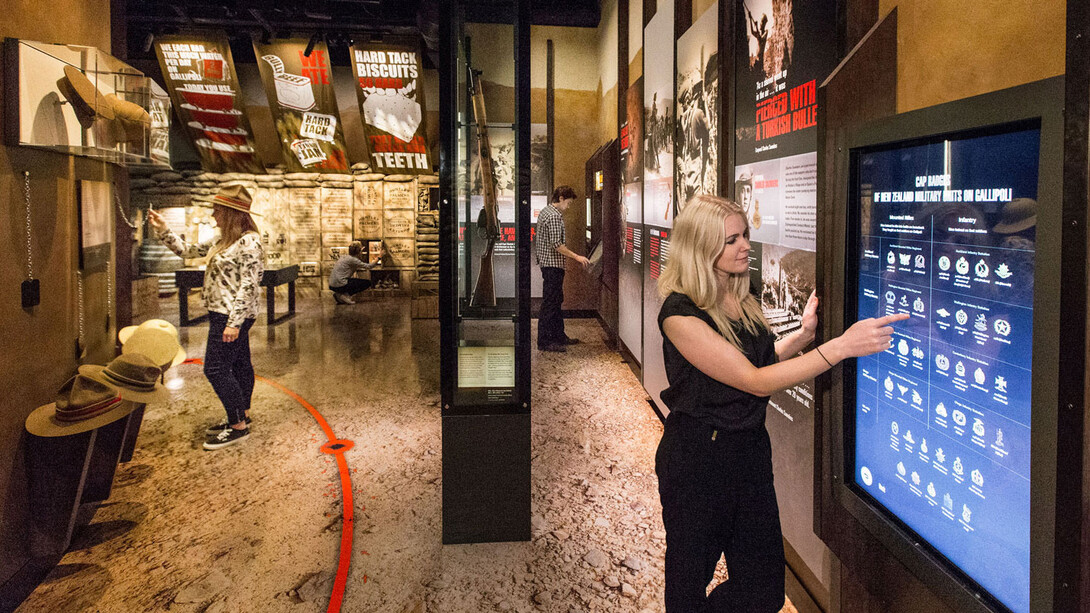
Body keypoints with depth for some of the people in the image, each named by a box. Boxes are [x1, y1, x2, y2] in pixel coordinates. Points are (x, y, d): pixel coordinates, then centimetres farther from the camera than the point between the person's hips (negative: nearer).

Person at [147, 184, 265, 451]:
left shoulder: (249, 243, -18)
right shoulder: (223, 241, 13)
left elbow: (248, 286, -22)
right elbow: (189, 251, 22)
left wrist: (234, 322, -23)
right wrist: (163, 230, 14)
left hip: (232, 316, -10)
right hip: (223, 315, 10)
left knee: (216, 369, -8)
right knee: (238, 364, 16)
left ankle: (238, 425, 1)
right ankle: (242, 416, 27)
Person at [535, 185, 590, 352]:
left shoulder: (546, 211, 15)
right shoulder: (554, 216, -18)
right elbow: (556, 245, -23)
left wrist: (563, 239, 20)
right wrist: (576, 257, -19)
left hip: (547, 263, 11)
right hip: (553, 265, -11)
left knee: (556, 301, 16)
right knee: (550, 303, -7)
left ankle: (559, 336, 25)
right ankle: (545, 342, -4)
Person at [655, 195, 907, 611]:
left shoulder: (743, 298, 3)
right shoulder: (680, 314, -22)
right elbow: (755, 381, -25)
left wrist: (804, 333, 0)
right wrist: (839, 347, -31)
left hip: (750, 450, 7)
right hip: (697, 458, -7)